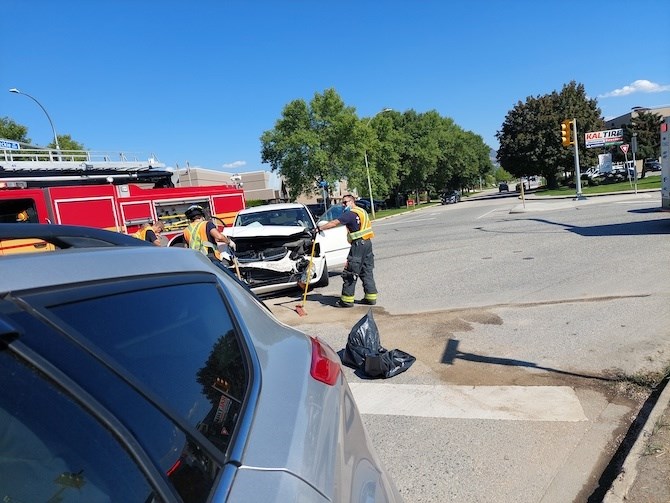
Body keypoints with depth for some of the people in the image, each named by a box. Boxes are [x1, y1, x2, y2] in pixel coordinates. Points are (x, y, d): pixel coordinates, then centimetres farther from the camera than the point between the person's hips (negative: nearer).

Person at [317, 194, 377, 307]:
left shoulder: (351, 214, -11)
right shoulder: (363, 211, 18)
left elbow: (334, 223, -17)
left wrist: (319, 228, -16)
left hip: (358, 244, -9)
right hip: (367, 243, 9)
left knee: (350, 273, -3)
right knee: (367, 272, 13)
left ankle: (347, 299, 0)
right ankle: (371, 297, 16)